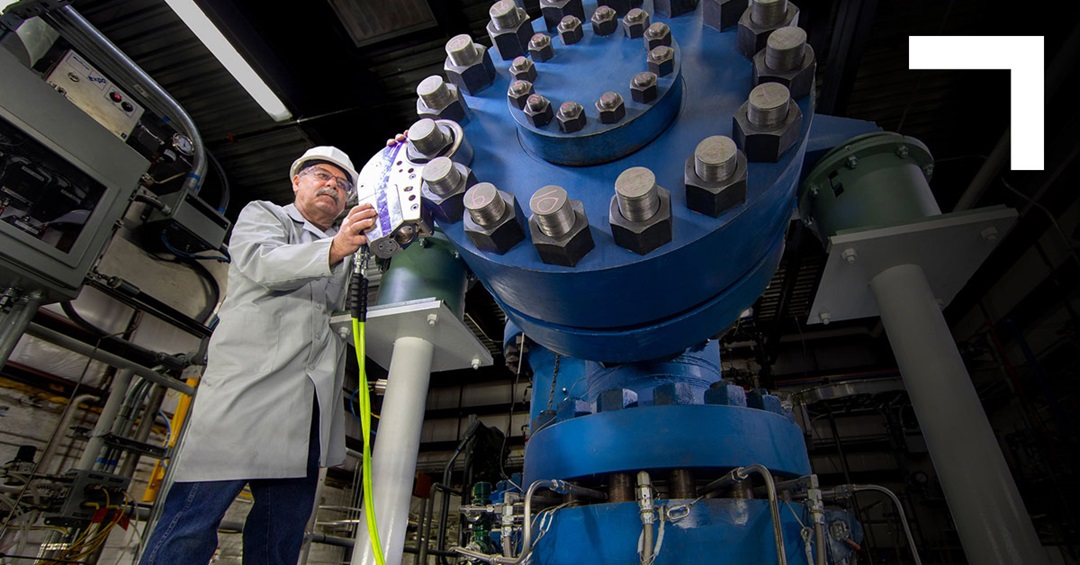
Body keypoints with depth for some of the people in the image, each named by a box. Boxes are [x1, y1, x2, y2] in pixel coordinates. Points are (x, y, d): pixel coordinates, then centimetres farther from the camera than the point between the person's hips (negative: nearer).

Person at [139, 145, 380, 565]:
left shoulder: (347, 251, 28)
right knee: (193, 525, -7)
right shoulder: (262, 214, 13)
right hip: (247, 390, -4)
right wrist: (333, 249, -25)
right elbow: (262, 262, -7)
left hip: (306, 412, 5)